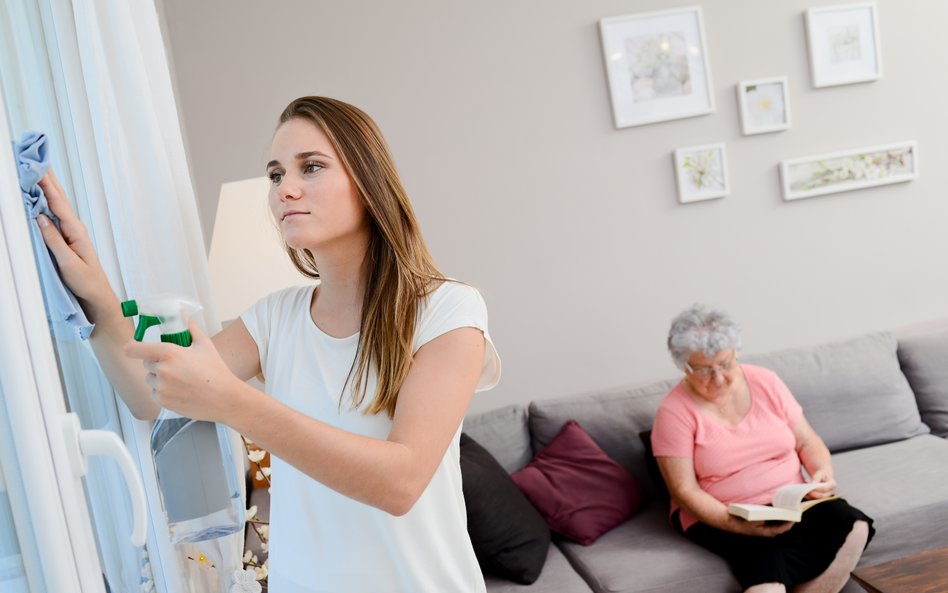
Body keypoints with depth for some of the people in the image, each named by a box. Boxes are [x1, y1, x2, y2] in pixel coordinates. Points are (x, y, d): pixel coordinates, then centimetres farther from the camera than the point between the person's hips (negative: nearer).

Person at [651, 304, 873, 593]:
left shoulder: (765, 382, 2)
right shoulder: (675, 411, -11)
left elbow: (807, 441, 8)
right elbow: (685, 491, -14)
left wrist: (823, 472, -14)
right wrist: (739, 524, -26)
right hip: (719, 517, -4)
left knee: (853, 527, -23)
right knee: (769, 559, -34)